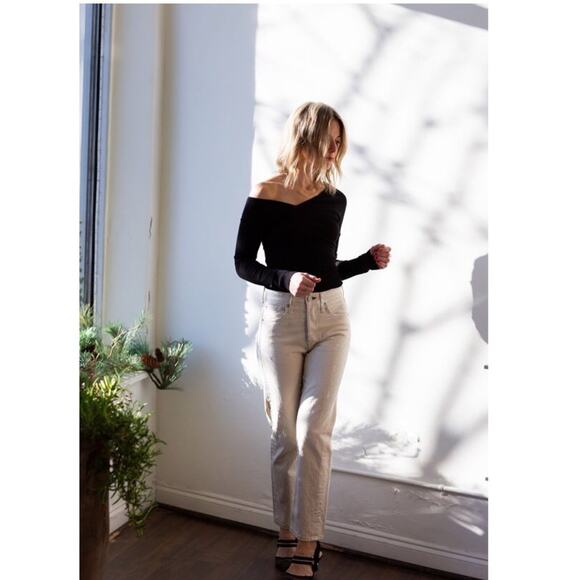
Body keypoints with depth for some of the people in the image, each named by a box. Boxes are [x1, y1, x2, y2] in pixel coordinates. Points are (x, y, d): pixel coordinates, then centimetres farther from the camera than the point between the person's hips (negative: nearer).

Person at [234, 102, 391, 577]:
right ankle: (288, 532, 19)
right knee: (285, 431, 4)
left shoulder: (334, 198, 5)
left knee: (313, 429, -5)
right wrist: (285, 279, -19)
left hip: (330, 317, 2)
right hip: (281, 318, -2)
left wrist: (368, 261, -3)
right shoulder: (265, 196, -6)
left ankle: (308, 541, 2)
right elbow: (243, 263, -3)